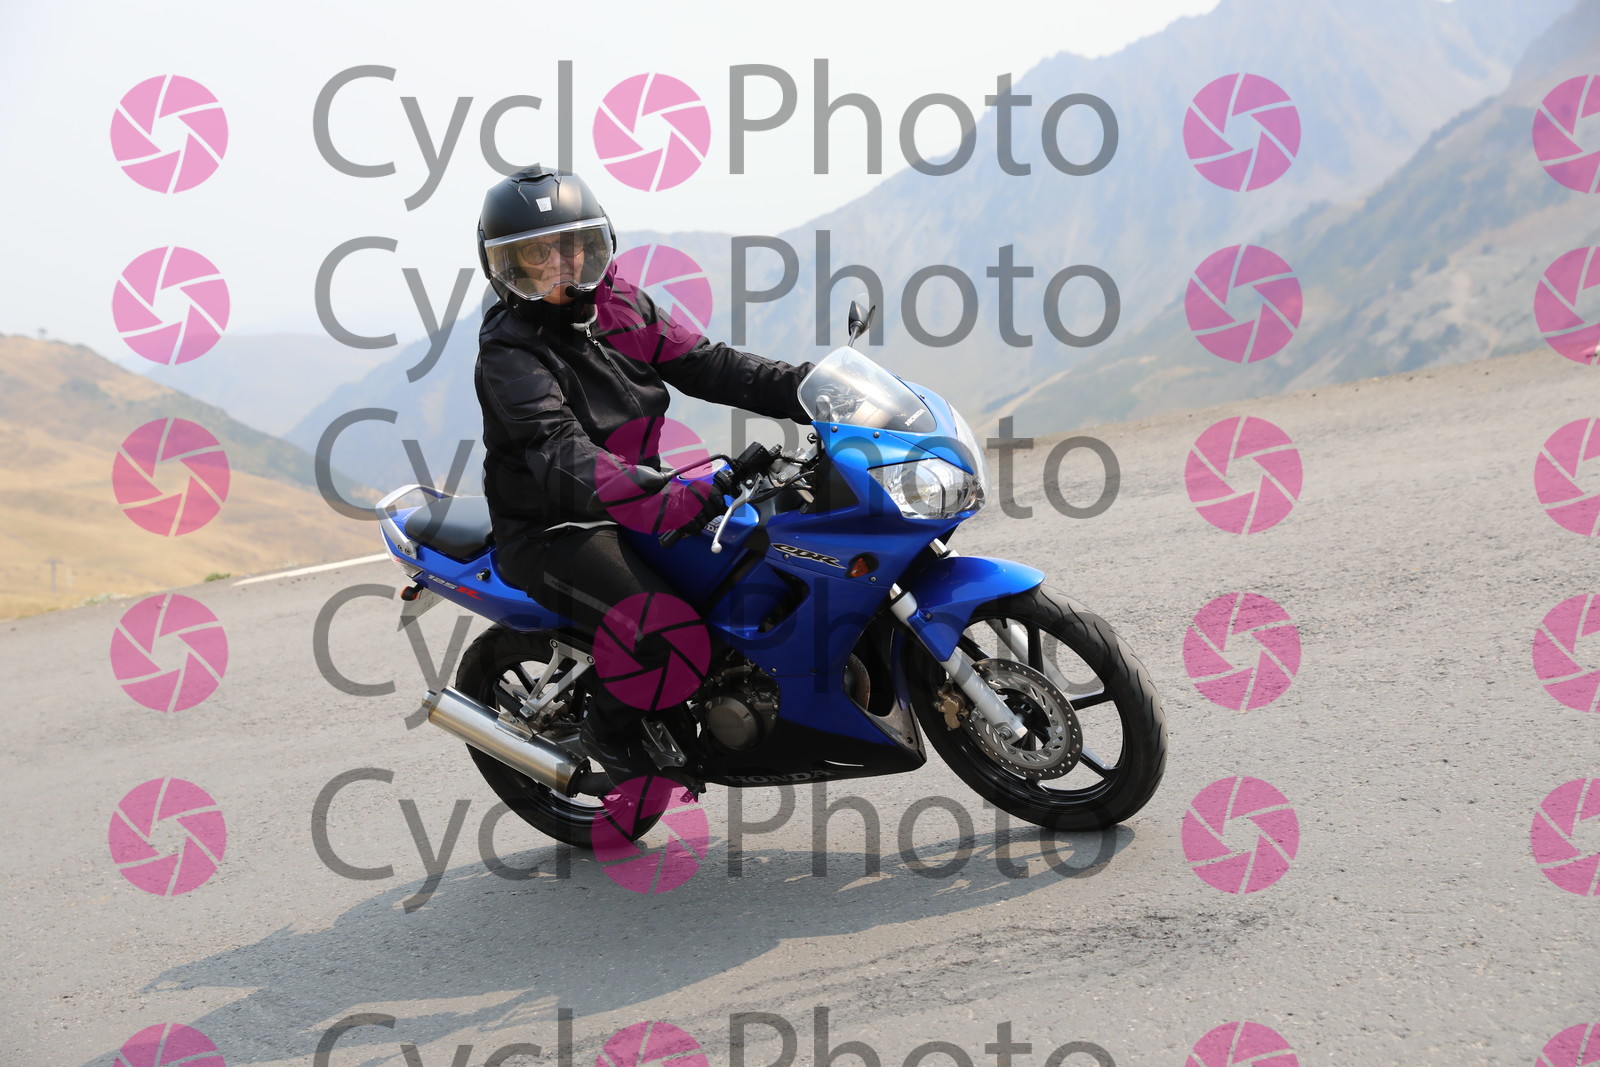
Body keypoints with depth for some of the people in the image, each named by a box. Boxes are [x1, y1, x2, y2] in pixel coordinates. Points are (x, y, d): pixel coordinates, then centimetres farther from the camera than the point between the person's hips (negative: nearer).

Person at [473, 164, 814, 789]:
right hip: (556, 531, -7)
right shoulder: (508, 351, -17)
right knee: (664, 632, -28)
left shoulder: (621, 307, 4)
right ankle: (611, 731, 1)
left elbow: (704, 366, 3)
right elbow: (558, 450, -31)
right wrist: (652, 499, -47)